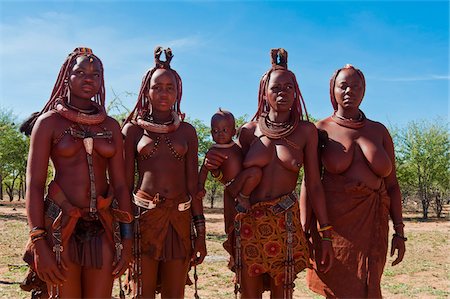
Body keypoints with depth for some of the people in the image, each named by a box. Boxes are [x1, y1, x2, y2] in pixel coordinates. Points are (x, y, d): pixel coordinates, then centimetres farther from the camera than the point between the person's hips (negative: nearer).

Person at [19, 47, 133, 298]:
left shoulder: (111, 126, 8)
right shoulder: (48, 122, 0)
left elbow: (120, 184, 6)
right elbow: (34, 184, -5)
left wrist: (127, 238, 2)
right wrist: (39, 243, -13)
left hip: (103, 225, 3)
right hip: (60, 225, -3)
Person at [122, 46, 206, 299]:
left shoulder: (187, 131, 9)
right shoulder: (133, 129, 5)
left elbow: (193, 183, 7)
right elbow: (125, 182, 4)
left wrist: (200, 232, 4)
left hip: (179, 219, 2)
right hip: (144, 216, -1)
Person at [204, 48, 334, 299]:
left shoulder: (306, 130, 2)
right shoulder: (249, 130, 4)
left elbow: (314, 185, 0)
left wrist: (326, 235, -3)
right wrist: (215, 165, -8)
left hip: (285, 223, -1)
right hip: (248, 222, 1)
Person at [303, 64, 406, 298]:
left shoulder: (379, 131, 9)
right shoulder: (321, 130, 1)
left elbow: (392, 184, 10)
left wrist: (399, 232, 6)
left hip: (372, 223, 3)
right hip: (333, 220, -2)